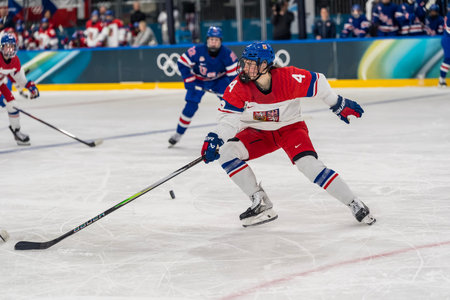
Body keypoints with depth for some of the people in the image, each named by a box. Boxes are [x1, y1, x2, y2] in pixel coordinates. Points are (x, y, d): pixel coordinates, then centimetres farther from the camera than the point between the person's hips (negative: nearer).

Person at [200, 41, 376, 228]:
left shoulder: (289, 79, -27)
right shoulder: (239, 86, -21)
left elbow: (317, 83, -11)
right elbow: (229, 117, -19)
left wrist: (339, 105, 0)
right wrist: (214, 139, -36)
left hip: (290, 128, -3)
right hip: (258, 133, 3)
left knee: (309, 164, -26)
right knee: (226, 152, -19)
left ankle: (355, 205, -13)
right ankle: (261, 205, -10)